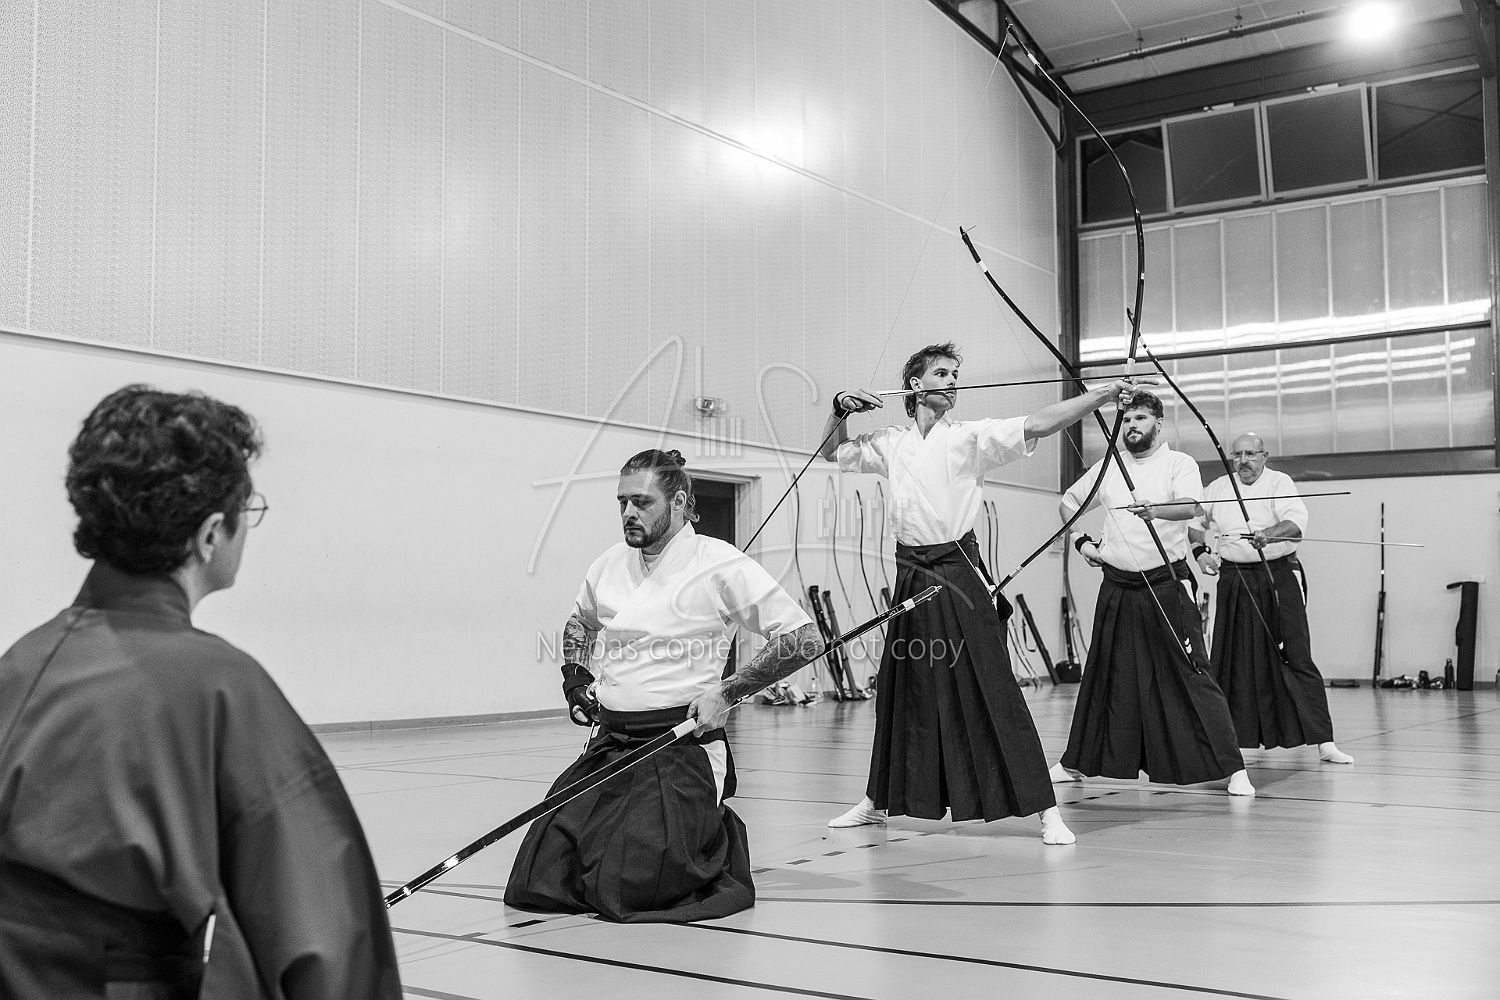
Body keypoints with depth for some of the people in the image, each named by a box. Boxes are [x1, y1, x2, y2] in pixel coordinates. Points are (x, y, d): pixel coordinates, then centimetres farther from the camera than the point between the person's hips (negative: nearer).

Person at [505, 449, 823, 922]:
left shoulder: (720, 564, -9)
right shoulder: (609, 564, 9)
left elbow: (804, 638, -11)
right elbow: (578, 624, 31)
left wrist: (725, 693, -13)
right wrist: (576, 676, 12)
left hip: (682, 748, -6)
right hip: (608, 747, 6)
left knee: (628, 891, -19)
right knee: (535, 883, -3)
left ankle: (716, 842, 13)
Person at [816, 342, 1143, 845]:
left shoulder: (970, 436, -3)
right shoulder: (891, 442, 9)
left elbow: (1038, 423, -15)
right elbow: (833, 450, 24)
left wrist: (1100, 394, -27)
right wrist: (841, 408, 7)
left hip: (960, 575, -4)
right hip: (912, 577, 4)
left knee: (994, 689, -9)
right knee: (899, 691, 14)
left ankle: (1045, 809, -4)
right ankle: (878, 800, 30)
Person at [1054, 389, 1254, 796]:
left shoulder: (1179, 464, -4)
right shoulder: (1108, 466, 10)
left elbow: (1190, 506, -24)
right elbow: (1067, 502, 22)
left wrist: (1154, 510, -43)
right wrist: (1082, 542, 8)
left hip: (1167, 587, -4)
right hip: (1118, 588, 4)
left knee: (1191, 677, -10)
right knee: (1104, 677, 13)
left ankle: (1233, 768, -6)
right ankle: (1075, 762, 25)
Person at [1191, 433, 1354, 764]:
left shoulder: (1279, 482, -4)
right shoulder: (1217, 488, 8)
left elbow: (1296, 520, -21)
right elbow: (1194, 522, 22)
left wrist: (1268, 534, -39)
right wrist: (1200, 551, 5)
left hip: (1278, 578, -3)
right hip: (1234, 581, 3)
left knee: (1295, 658, -8)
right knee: (1232, 660, 4)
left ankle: (1323, 742, -6)